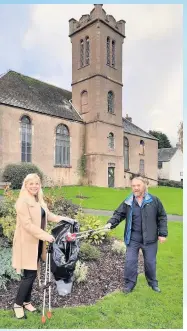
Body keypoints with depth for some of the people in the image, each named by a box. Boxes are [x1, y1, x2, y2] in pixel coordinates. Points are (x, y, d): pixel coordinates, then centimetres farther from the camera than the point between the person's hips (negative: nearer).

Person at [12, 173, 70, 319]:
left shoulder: (40, 200, 9)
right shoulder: (23, 201, -17)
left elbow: (48, 215, 19)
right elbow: (27, 224, -23)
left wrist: (64, 219, 9)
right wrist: (45, 235, -25)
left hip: (38, 242, 8)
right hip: (27, 243, -7)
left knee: (32, 274, 16)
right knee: (30, 275, -1)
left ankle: (27, 301, 34)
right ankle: (18, 304, 20)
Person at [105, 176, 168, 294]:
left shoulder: (154, 200, -5)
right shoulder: (128, 202, 0)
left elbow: (162, 217, 0)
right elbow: (119, 214, 1)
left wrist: (163, 233, -3)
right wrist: (110, 223, -17)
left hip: (150, 238, -1)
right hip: (133, 238, 1)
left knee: (150, 262, 15)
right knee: (130, 261, 4)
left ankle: (153, 283, 38)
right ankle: (130, 283, 25)